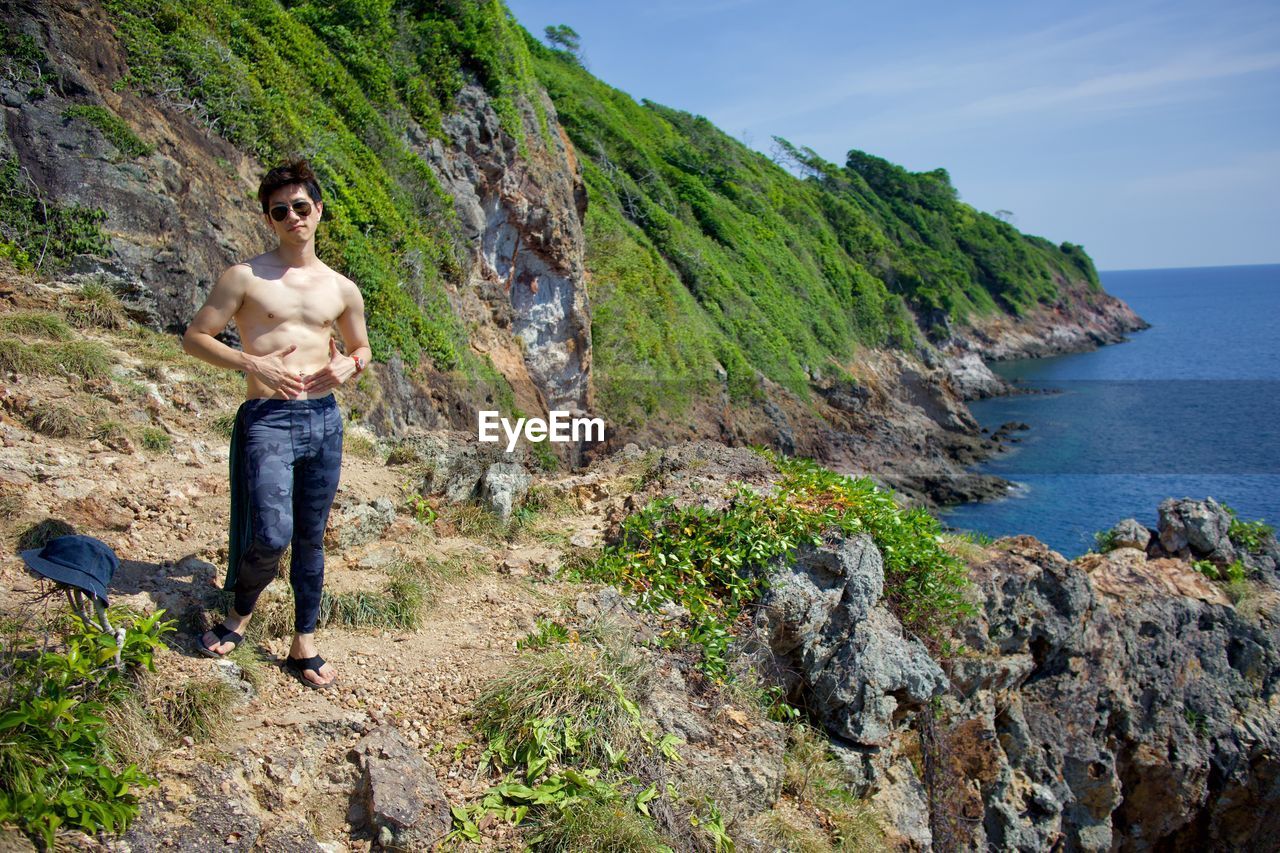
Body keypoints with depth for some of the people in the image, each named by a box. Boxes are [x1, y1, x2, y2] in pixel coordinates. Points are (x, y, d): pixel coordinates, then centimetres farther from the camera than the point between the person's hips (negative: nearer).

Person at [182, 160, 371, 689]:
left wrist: (349, 366, 0)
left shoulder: (342, 289, 11)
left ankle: (303, 646, 23)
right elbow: (195, 338, 0)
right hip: (267, 420, -4)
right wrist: (252, 363, -14)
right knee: (272, 537, -14)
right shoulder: (246, 278, 0)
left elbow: (362, 348, 23)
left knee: (310, 538, 10)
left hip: (324, 419, 4)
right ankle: (241, 613, 18)